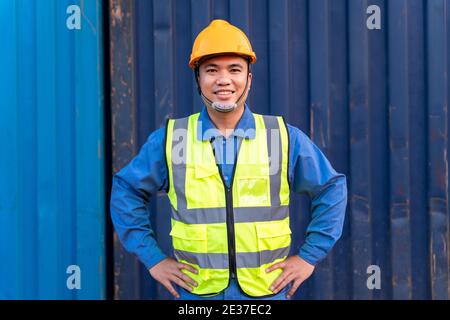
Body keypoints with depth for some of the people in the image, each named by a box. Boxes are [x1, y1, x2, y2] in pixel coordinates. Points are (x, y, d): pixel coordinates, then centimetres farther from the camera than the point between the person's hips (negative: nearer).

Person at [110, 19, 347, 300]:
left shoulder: (286, 138, 0)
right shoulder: (170, 140, 0)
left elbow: (332, 187, 10)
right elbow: (126, 190, 10)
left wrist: (310, 256, 3)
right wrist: (152, 258, 3)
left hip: (268, 290, 0)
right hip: (196, 291, 0)